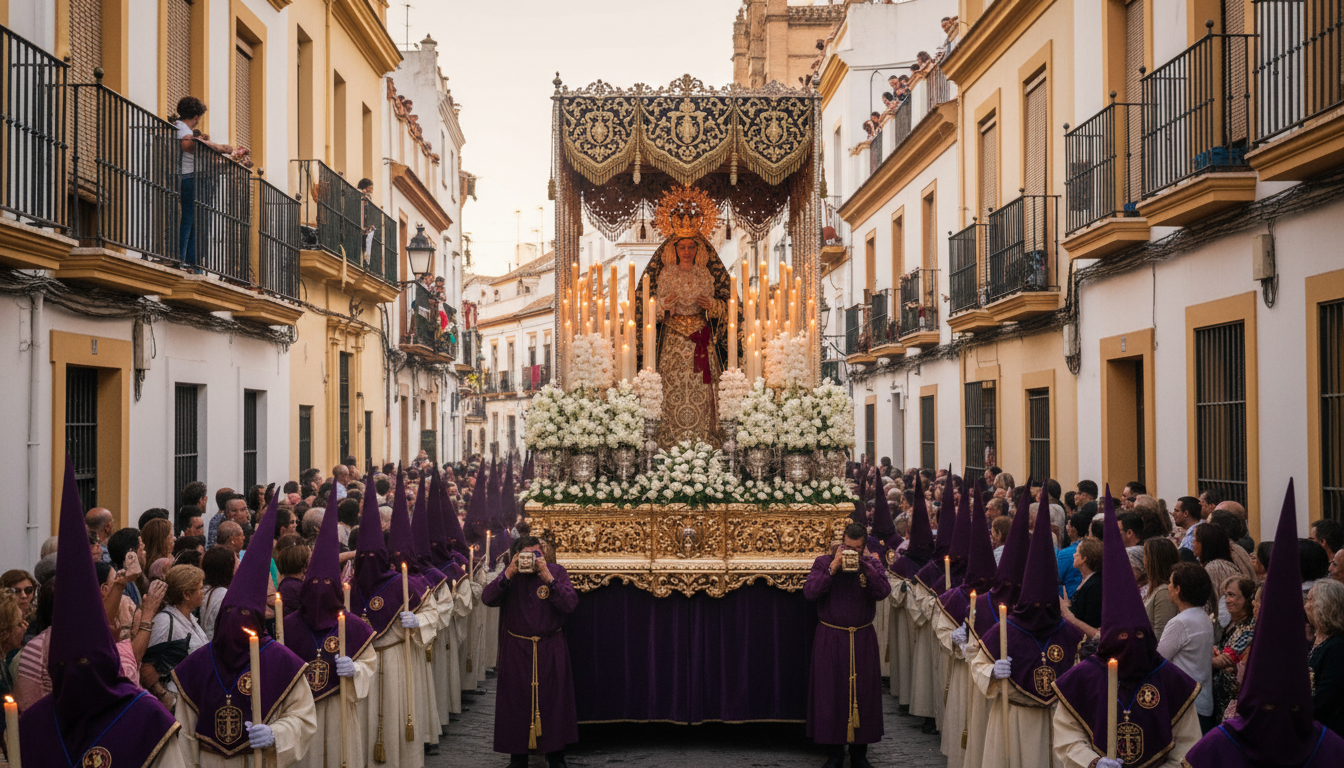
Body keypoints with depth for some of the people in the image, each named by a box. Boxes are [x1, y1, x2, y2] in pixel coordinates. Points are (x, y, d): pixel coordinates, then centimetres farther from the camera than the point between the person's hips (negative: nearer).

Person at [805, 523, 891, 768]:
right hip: (830, 639, -1)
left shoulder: (872, 565, 3)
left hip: (862, 639, 1)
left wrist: (862, 565, -20)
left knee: (863, 692, 6)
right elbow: (810, 592, -14)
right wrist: (833, 569, -19)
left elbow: (883, 591, -15)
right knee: (831, 693, 3)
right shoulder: (823, 562, -1)